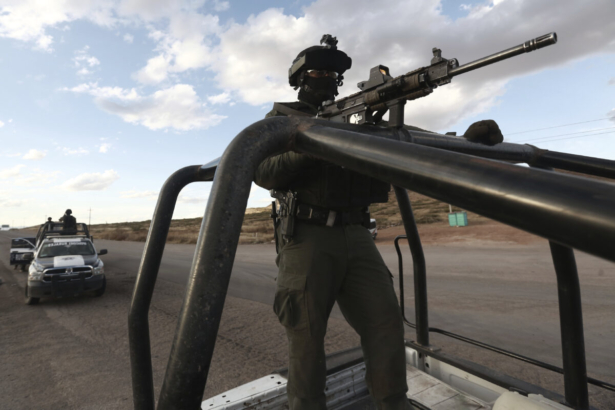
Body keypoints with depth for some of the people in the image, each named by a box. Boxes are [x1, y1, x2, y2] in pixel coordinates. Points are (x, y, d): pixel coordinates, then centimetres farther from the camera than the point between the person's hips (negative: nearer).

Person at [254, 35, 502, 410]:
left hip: (356, 238, 4)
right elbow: (263, 172, -5)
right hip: (307, 238, -3)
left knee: (386, 322, -1)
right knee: (307, 334, -3)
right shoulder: (281, 117, 11)